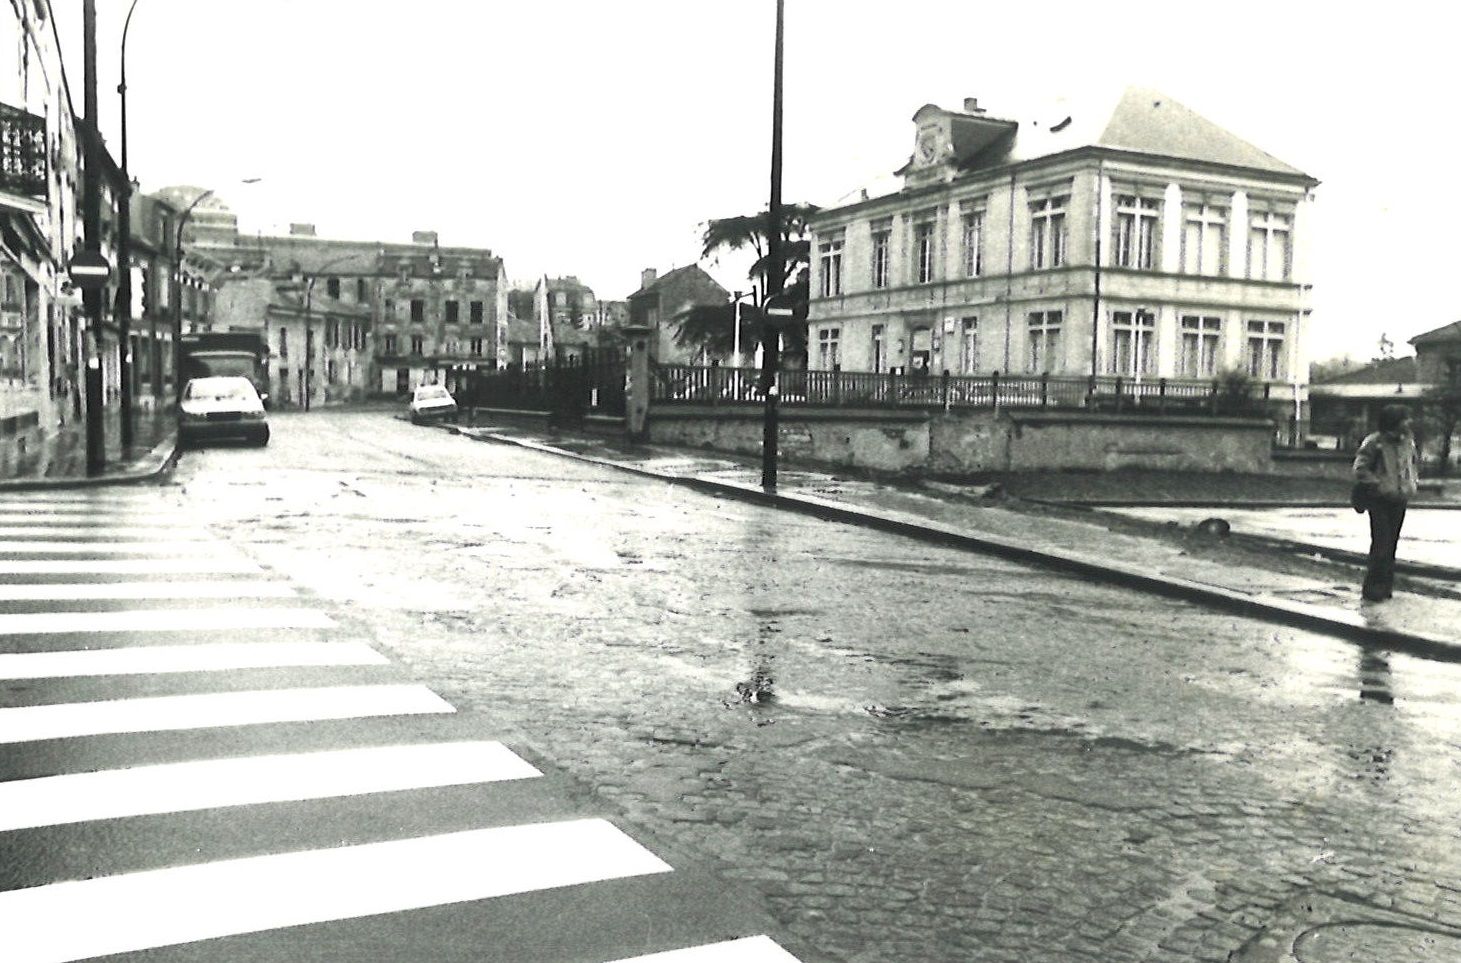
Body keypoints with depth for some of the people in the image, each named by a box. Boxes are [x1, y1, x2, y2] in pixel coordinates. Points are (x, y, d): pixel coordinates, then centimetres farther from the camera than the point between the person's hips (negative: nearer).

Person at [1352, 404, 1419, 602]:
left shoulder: (1408, 442, 8)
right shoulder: (1374, 442, -14)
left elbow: (1415, 462, 25)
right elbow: (1360, 470, -15)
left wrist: (1412, 482, 11)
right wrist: (1379, 483, -19)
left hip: (1400, 501, 7)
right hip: (1380, 501, -7)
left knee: (1392, 544, 10)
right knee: (1381, 544, -11)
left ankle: (1385, 587, 17)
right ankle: (1373, 588, -2)